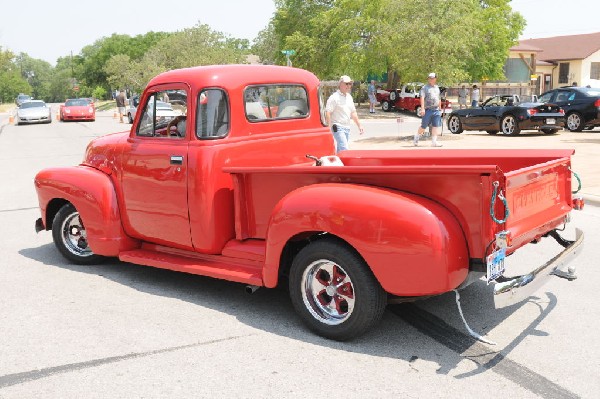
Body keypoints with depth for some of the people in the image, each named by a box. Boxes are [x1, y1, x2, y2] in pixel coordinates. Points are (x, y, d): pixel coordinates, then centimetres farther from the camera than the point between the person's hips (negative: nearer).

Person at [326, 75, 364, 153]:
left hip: (347, 128, 8)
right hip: (338, 127, -8)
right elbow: (328, 113, -16)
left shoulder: (349, 97, 15)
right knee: (344, 149, -17)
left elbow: (353, 112, 22)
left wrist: (359, 126, 20)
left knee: (340, 149, 12)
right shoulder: (334, 97, -10)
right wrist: (329, 127, -23)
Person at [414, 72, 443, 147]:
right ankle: (417, 137, 24)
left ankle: (434, 141, -4)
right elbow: (422, 98, -12)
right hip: (427, 110, -5)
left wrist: (440, 108, 25)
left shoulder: (437, 88, 20)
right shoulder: (424, 88, 0)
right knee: (424, 126, 0)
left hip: (436, 110, 5)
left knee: (436, 126, -5)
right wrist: (422, 108, -23)